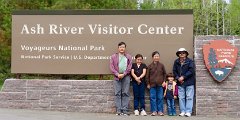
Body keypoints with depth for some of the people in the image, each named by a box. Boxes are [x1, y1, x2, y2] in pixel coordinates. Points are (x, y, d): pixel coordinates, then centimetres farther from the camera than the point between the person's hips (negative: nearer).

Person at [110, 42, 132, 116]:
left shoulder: (128, 57, 10)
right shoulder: (113, 56, 10)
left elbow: (129, 67, 2)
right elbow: (111, 67, 2)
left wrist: (123, 74, -10)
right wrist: (117, 74, -10)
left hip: (126, 77, 0)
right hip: (117, 77, 0)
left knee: (125, 93, -1)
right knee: (117, 94, -1)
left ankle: (125, 110, 1)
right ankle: (118, 110, 2)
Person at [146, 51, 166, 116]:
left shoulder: (161, 65, 5)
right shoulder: (150, 66, 3)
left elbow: (164, 74, 11)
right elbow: (147, 75, 4)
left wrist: (164, 81, 2)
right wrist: (148, 83, 1)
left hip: (160, 84, 0)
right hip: (152, 84, 0)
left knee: (160, 98, 3)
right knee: (153, 98, 1)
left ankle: (160, 111, 10)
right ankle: (154, 111, 7)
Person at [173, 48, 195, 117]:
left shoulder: (190, 61, -2)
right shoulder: (176, 62, 9)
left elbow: (191, 71, -12)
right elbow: (174, 71, 8)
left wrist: (183, 77, -16)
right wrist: (178, 78, -9)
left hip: (189, 82, -3)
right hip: (180, 83, 4)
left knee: (189, 97, -2)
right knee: (181, 98, 5)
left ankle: (188, 112, -1)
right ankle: (182, 111, 10)